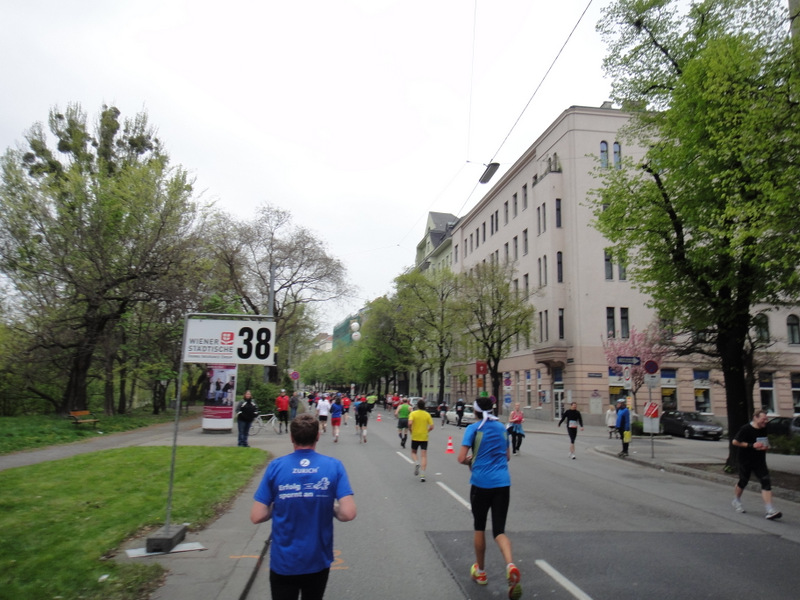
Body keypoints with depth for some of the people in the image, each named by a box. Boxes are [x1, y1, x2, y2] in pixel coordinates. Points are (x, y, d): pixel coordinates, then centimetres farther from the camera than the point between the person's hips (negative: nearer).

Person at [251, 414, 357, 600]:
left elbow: (257, 516, -11)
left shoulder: (276, 466, -11)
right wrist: (331, 508, 4)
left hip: (283, 562, -1)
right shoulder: (334, 466, -10)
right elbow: (348, 513, -16)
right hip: (318, 561, 2)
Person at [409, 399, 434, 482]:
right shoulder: (427, 414, 0)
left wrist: (411, 430, -3)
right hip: (424, 438, 1)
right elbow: (431, 426, -4)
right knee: (424, 456, 2)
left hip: (415, 437, -1)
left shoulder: (413, 413, -5)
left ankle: (416, 463, -10)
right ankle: (422, 474, -6)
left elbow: (410, 423, -20)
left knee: (413, 452, 20)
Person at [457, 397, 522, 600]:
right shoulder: (502, 427, 9)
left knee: (479, 528, 16)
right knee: (499, 530, 7)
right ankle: (510, 565, -20)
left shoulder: (474, 428, -7)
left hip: (481, 483, -3)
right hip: (502, 483, 4)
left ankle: (480, 572, 29)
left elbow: (462, 458, -13)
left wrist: (471, 460, 7)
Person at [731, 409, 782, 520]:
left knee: (766, 482, -9)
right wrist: (751, 445, -21)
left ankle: (770, 511, -11)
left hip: (760, 461, 5)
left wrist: (766, 446, 1)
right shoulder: (746, 429, -17)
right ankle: (736, 501, 37)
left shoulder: (764, 429, 3)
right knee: (743, 482, 10)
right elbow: (734, 441, -16)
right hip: (746, 461, -5)